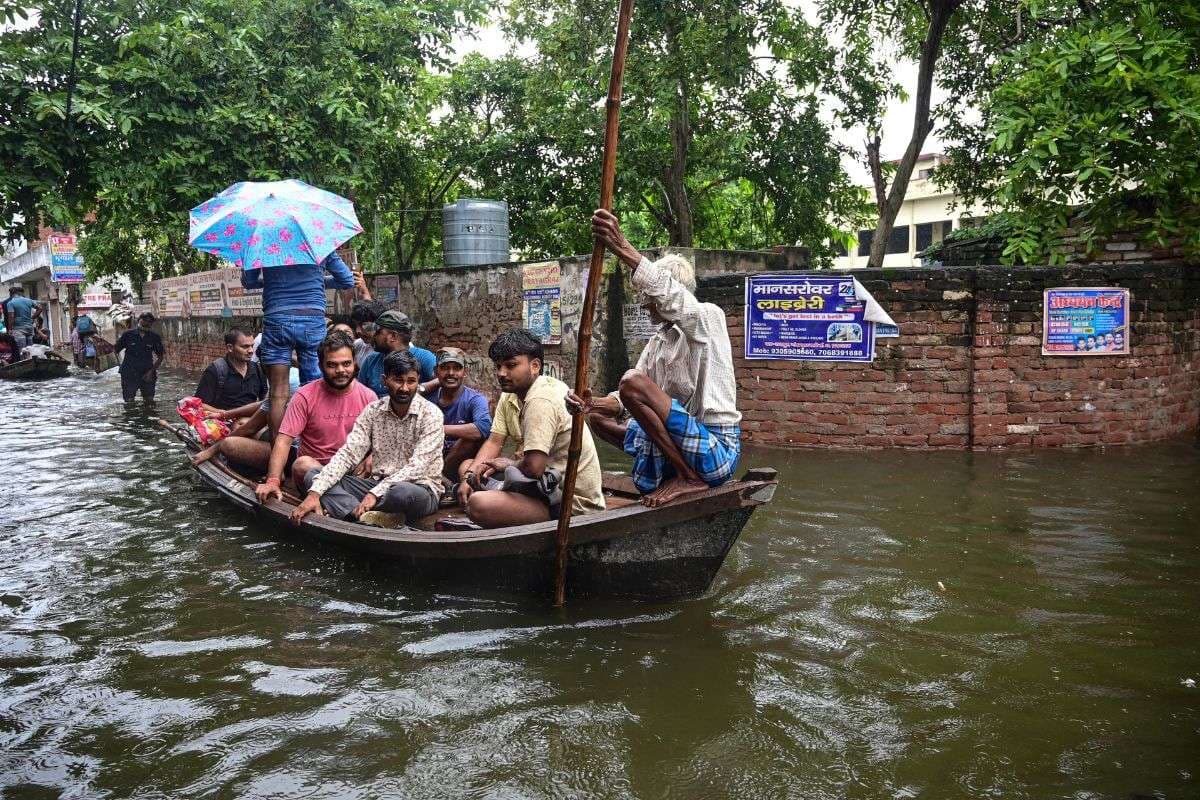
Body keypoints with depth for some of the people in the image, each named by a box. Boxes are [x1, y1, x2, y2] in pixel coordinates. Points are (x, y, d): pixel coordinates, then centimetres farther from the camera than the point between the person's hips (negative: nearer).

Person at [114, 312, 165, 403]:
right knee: (129, 401, -2)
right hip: (129, 374, -1)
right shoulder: (128, 334, 0)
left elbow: (160, 357, 7)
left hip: (147, 374, 1)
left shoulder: (155, 337, 3)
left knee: (149, 401, 2)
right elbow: (115, 350, 3)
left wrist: (151, 371, -4)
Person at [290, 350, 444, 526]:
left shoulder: (431, 414, -10)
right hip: (378, 484, 5)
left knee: (404, 492, -41)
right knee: (313, 476, -10)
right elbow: (348, 454, -5)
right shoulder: (373, 410, 3)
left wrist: (375, 494, -29)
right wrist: (315, 493, -19)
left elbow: (417, 466, -20)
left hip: (419, 487, -5)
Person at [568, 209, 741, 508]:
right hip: (680, 443, 9)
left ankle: (689, 477, -14)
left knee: (633, 382, -22)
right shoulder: (657, 341, 16)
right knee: (599, 417, 17)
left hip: (718, 448, -9)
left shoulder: (709, 317, -8)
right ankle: (678, 472, 6)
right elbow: (627, 402, 7)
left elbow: (671, 295, -32)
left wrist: (623, 249, -45)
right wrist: (594, 404, -15)